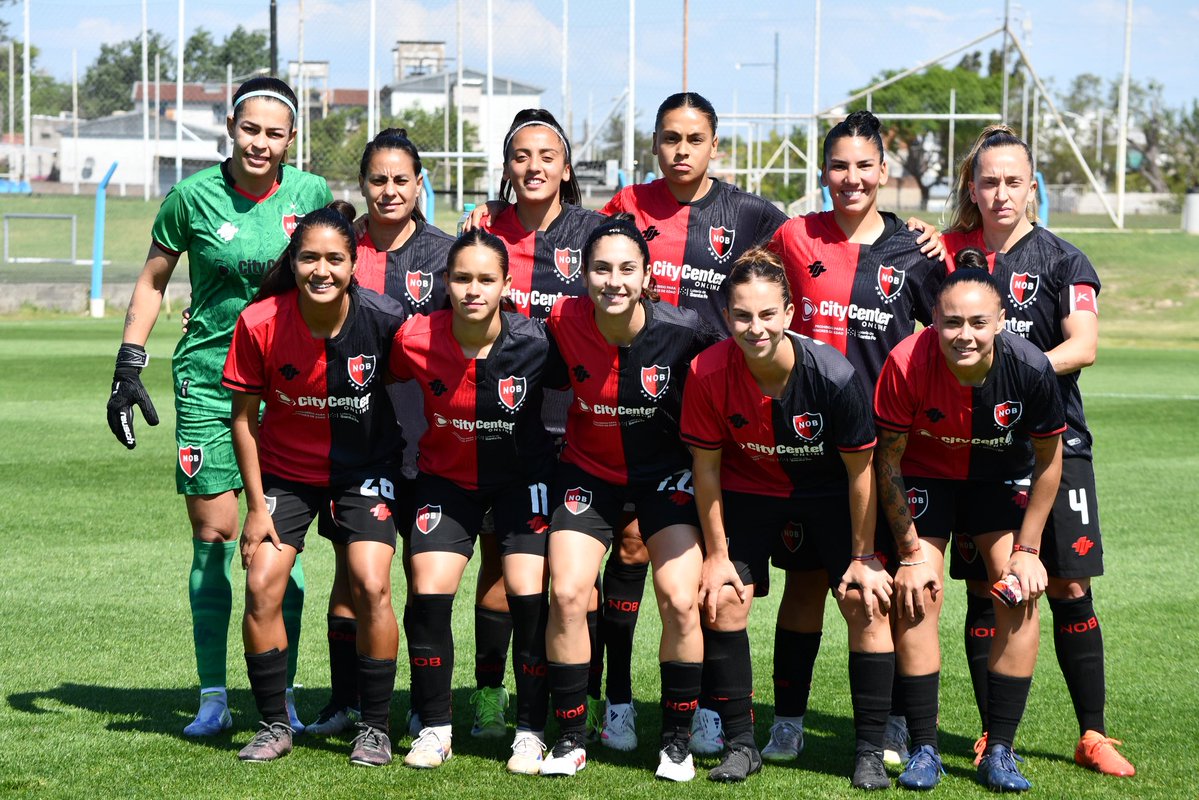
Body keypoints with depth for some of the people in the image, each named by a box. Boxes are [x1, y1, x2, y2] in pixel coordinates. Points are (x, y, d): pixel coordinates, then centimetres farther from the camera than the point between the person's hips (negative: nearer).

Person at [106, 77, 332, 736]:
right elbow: (152, 282, 8)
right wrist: (128, 367, 1)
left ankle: (281, 699, 9)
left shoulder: (312, 194, 0)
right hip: (208, 380, -1)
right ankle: (213, 699, 8)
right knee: (213, 537, -1)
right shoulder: (193, 197, -3)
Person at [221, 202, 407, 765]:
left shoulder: (384, 319, -22)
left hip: (363, 469, -1)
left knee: (371, 586, -14)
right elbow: (244, 417, -8)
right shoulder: (259, 323, -19)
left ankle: (375, 728, 2)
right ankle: (274, 725, 7)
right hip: (285, 470, 1)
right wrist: (257, 505, -7)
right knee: (262, 586, -10)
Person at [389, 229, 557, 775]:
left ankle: (531, 732, 3)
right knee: (429, 592, -10)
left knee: (529, 594, -12)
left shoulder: (535, 343, -21)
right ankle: (434, 729, 7)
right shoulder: (416, 340, -19)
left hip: (522, 477, -1)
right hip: (446, 477, 1)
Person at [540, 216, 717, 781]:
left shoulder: (683, 331, -22)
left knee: (680, 601, -13)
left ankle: (677, 741, 6)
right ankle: (570, 739, 4)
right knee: (567, 593, -13)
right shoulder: (564, 324, -18)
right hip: (589, 470, 1)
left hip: (666, 471, -1)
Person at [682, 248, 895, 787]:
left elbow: (860, 470, -16)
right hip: (749, 491, 1)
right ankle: (740, 745, 5)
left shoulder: (835, 377, -30)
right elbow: (706, 466, -10)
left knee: (867, 603, -12)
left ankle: (870, 751, -1)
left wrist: (863, 557, -11)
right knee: (722, 598, -10)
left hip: (828, 492, -1)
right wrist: (717, 553, -7)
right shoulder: (708, 374, -25)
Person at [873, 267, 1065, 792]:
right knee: (917, 598, -13)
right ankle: (923, 749, -3)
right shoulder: (907, 365, -32)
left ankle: (999, 753, -2)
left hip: (1001, 477, 1)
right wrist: (911, 553, -15)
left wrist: (1027, 550, -10)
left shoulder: (1030, 369, -29)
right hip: (925, 476, -1)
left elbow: (1048, 459, -11)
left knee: (1020, 597, -11)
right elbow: (887, 462, -16)